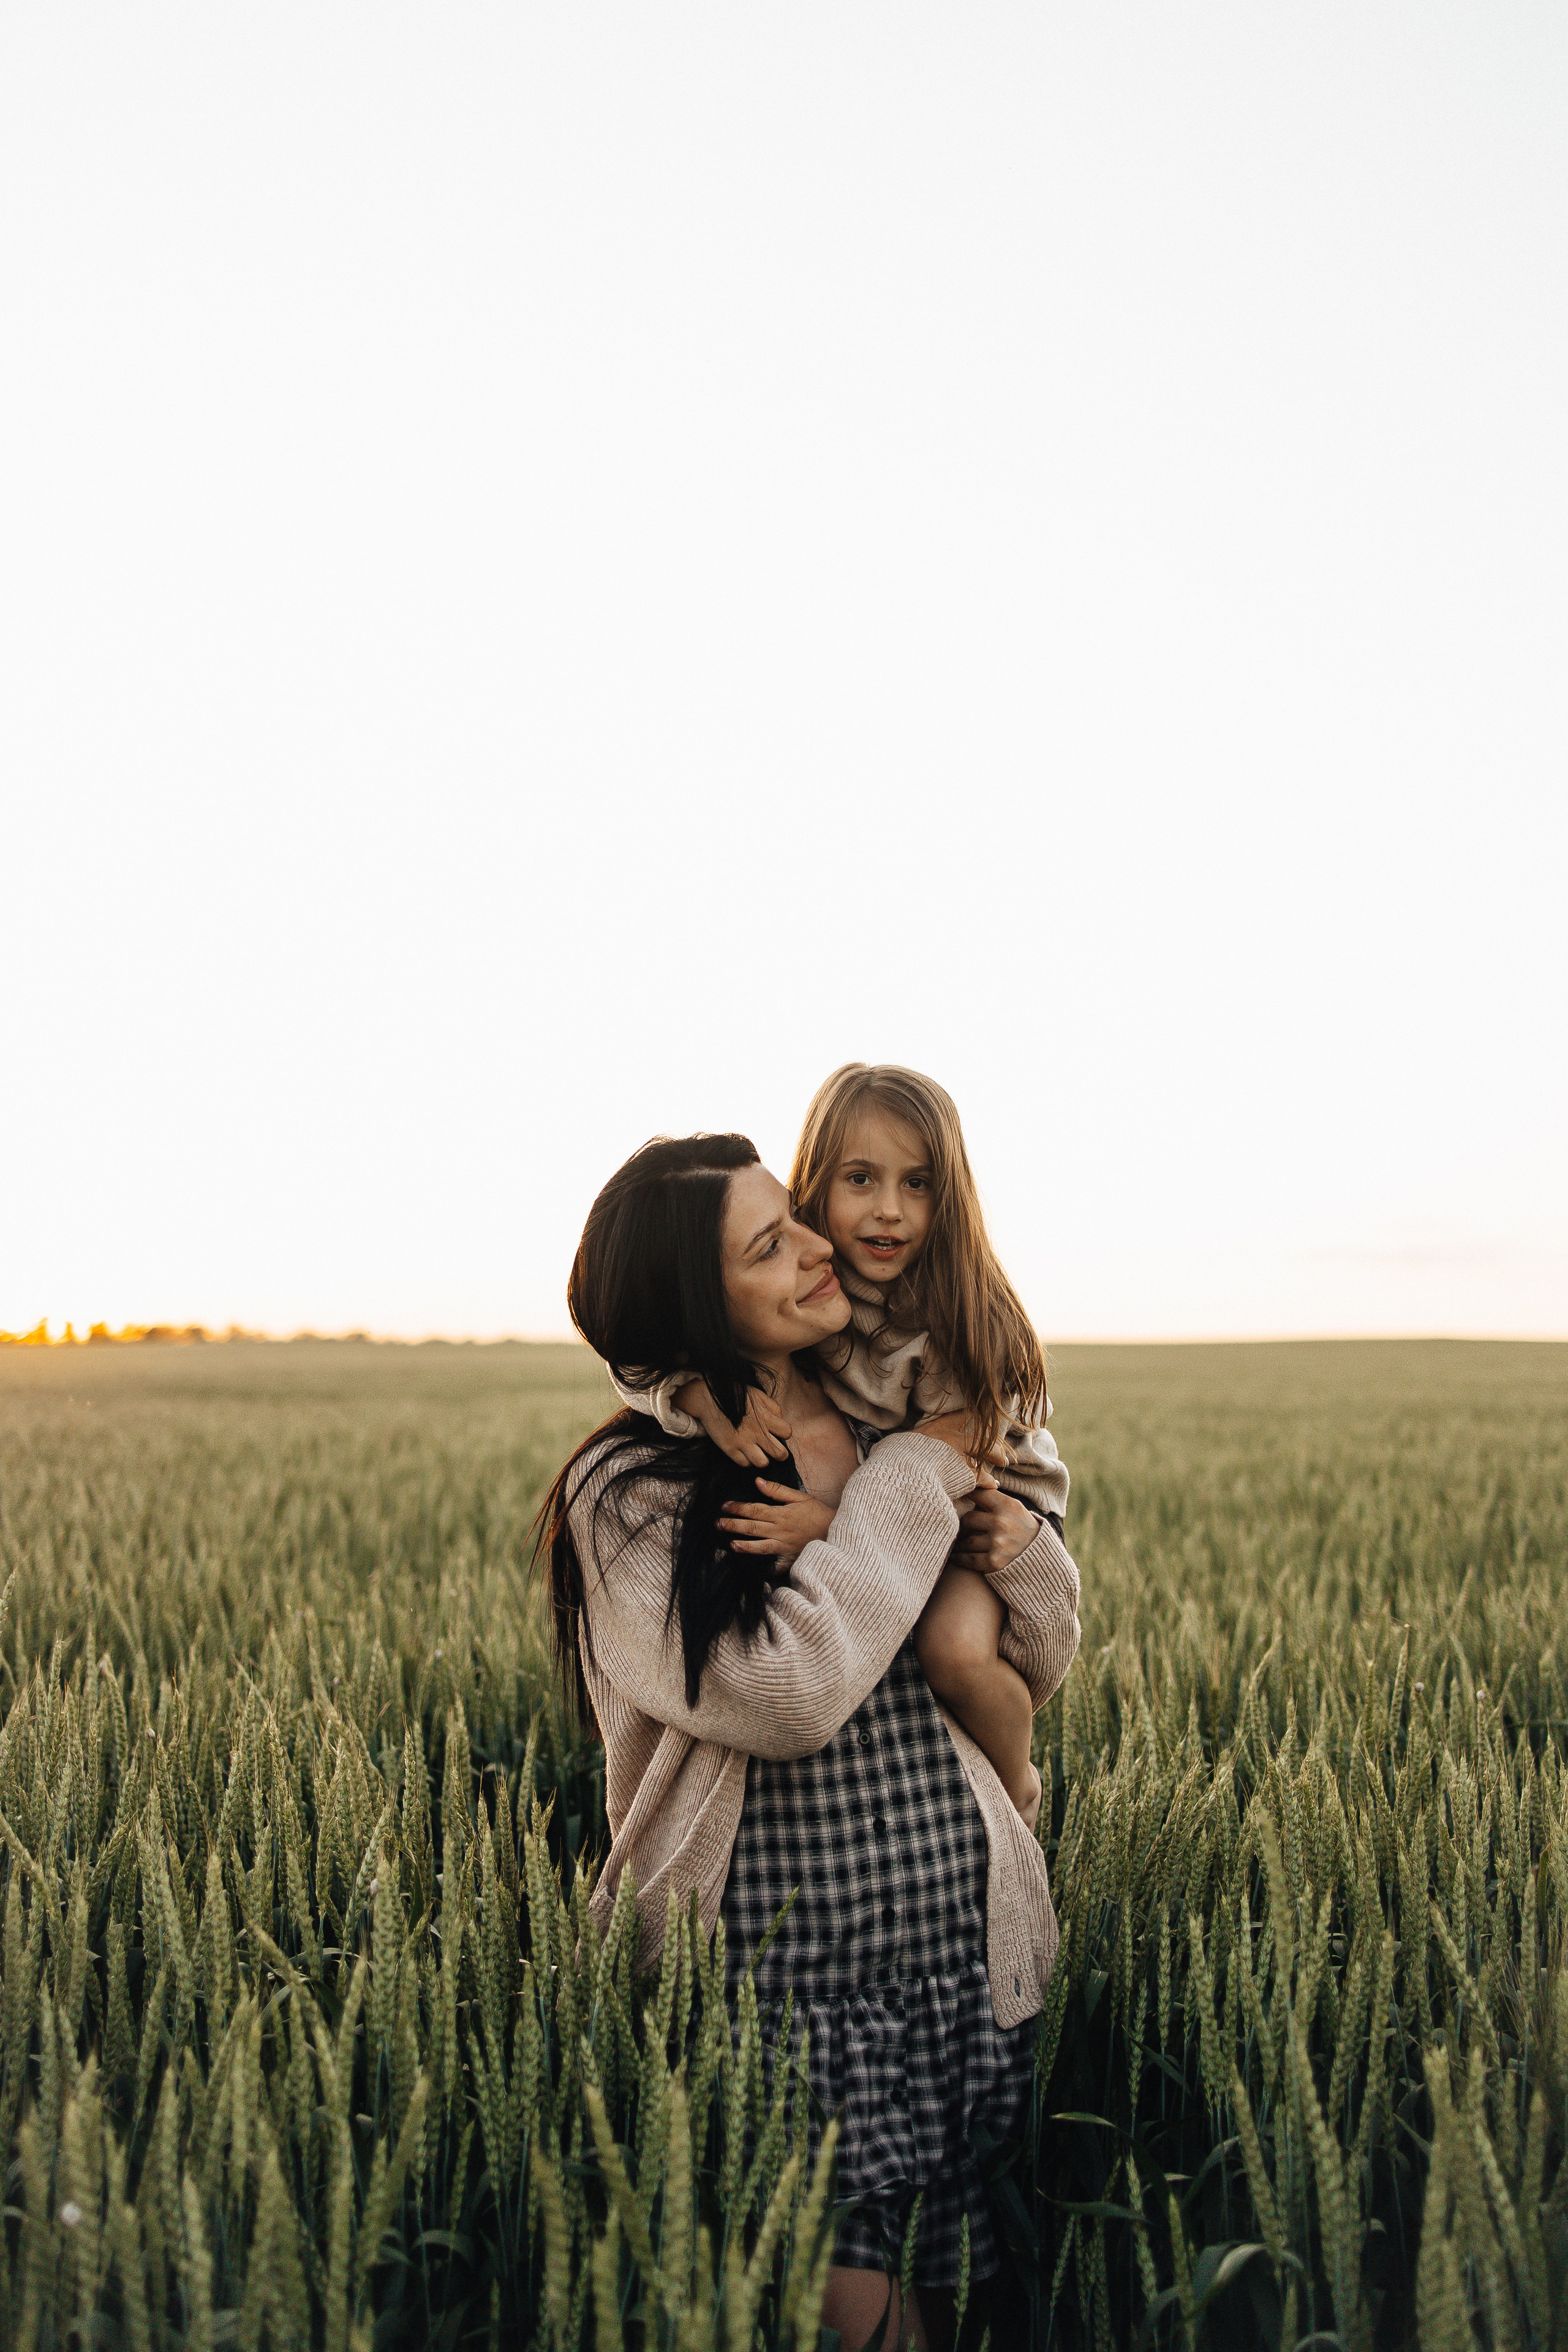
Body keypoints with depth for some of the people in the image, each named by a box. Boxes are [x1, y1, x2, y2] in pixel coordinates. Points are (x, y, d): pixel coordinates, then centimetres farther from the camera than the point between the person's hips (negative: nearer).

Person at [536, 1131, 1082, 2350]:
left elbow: (1041, 1669, 15)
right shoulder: (633, 1490, -10)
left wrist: (1019, 1545, -8)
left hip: (966, 1957, 5)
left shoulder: (902, 1432, 6)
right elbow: (786, 1693, -24)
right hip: (775, 1976, -5)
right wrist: (914, 1485, -14)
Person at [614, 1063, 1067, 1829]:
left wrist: (836, 1529, -42)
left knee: (954, 1648, -30)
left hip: (986, 1514, -4)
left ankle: (1019, 1794, 0)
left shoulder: (969, 1323, -26)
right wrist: (703, 1394, -38)